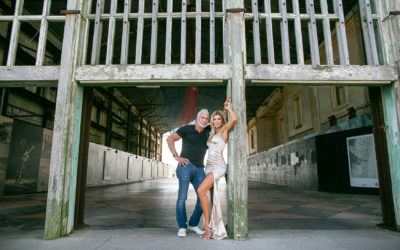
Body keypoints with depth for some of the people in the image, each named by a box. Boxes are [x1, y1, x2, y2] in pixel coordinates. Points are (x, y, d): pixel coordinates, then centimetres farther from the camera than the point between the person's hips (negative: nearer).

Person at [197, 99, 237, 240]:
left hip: (218, 167, -9)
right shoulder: (213, 134, 20)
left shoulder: (224, 129, -1)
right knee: (212, 198, 6)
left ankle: (207, 226, -18)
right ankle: (217, 228, 13)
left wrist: (228, 107, -3)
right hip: (209, 167, 9)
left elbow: (234, 119, -19)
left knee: (201, 190, -26)